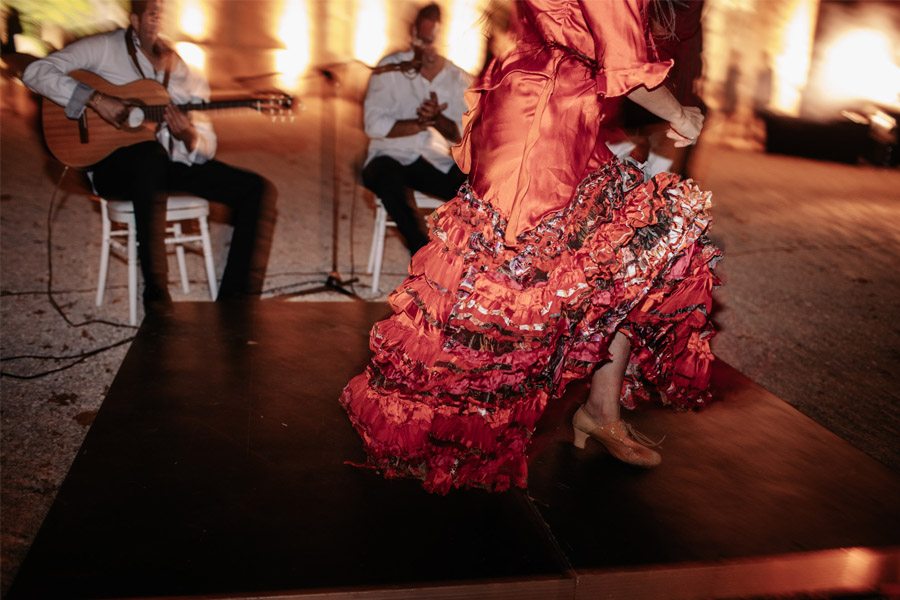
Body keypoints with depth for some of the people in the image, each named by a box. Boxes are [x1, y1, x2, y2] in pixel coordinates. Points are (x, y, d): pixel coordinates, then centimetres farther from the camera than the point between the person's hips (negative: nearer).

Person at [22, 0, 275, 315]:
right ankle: (155, 293, -36)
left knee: (258, 190, -13)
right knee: (152, 153, -42)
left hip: (172, 162, 5)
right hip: (114, 162, -5)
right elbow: (35, 72, -7)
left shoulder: (184, 73, 14)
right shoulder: (105, 48, 2)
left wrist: (189, 137, -14)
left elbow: (207, 146, 11)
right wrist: (95, 99, -20)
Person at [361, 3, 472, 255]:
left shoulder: (461, 80, 6)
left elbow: (463, 135, 0)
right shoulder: (390, 68, -3)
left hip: (437, 163, 3)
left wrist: (438, 119, -21)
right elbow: (374, 125, -11)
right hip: (391, 158, -2)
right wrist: (423, 123, -15)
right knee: (388, 176, -39)